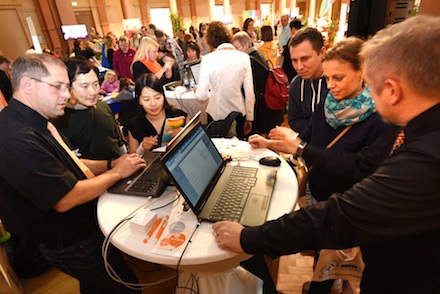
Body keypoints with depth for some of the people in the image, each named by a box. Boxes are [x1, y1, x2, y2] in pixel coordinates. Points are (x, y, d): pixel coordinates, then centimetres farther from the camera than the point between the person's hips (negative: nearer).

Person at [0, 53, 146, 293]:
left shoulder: (35, 122, 2)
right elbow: (65, 199, -30)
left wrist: (109, 164, -2)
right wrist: (116, 173, -19)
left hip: (84, 227, 9)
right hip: (72, 246, -9)